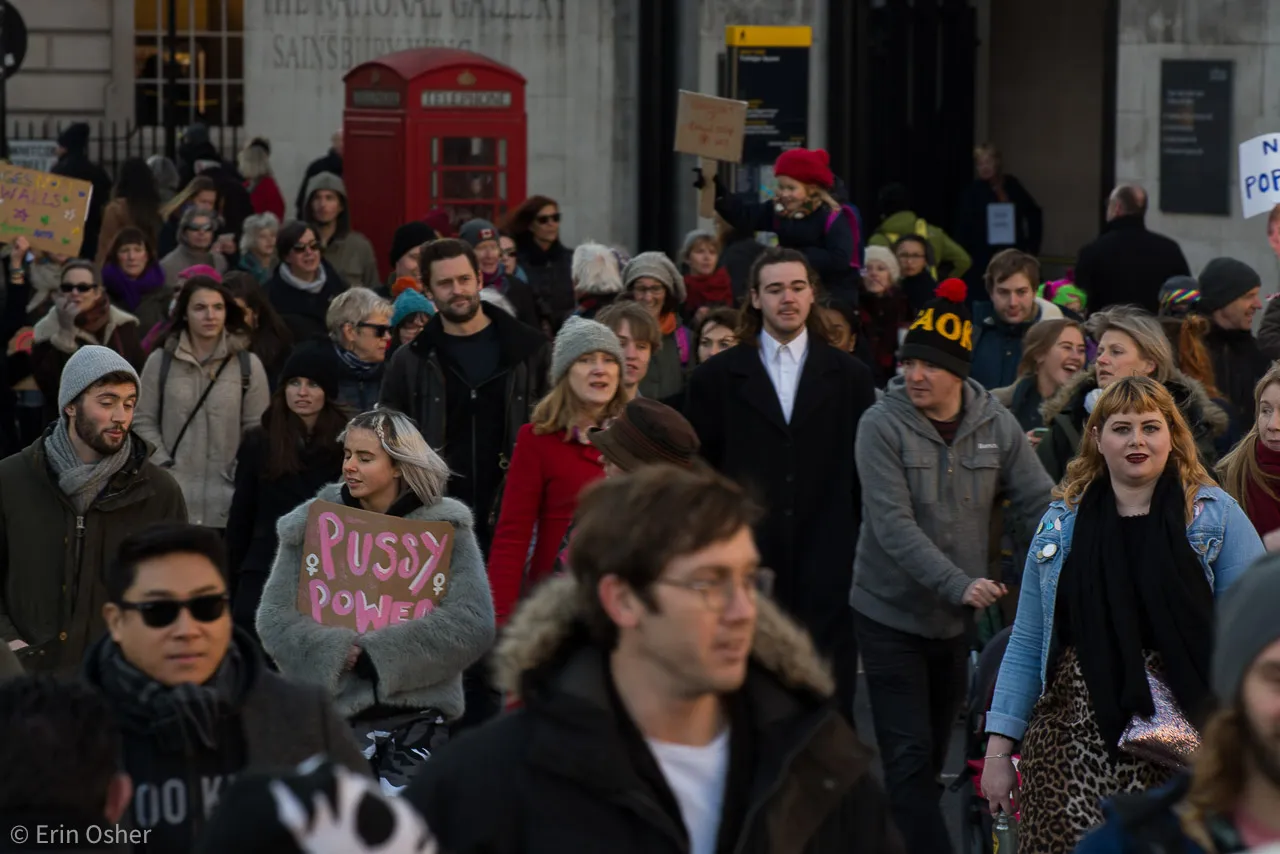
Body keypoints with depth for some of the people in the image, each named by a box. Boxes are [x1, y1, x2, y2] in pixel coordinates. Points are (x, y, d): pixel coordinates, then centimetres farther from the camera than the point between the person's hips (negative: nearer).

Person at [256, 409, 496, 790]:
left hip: (418, 712, -1)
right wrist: (338, 654, -15)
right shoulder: (311, 524, 7)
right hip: (333, 708, 1)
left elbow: (474, 623, -8)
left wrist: (378, 654, -14)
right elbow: (275, 617, 2)